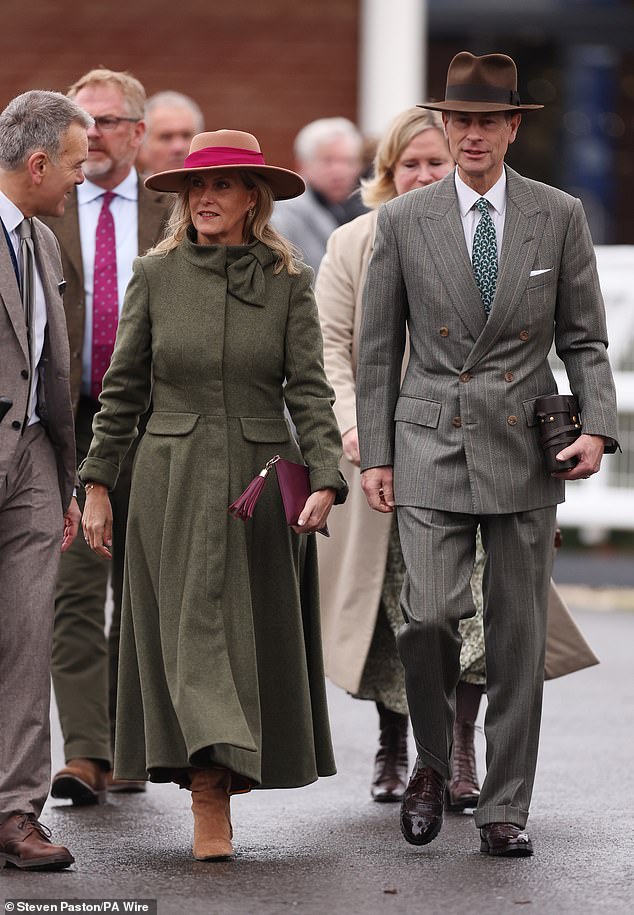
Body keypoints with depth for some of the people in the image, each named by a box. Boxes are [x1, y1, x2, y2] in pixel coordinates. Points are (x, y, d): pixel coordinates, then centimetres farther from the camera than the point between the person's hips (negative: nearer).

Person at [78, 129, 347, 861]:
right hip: (173, 483, -1)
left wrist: (325, 480, -16)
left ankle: (218, 775, 21)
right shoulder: (155, 277, 2)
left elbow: (309, 390, -3)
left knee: (255, 634, 5)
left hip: (260, 480, 1)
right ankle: (210, 807, -8)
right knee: (191, 630, -6)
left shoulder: (288, 283, 1)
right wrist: (97, 483, 4)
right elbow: (123, 388, 6)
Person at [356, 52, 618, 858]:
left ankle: (505, 806, 12)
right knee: (430, 612, -14)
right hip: (431, 446, -1)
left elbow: (584, 338, 7)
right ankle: (432, 761, 12)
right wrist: (373, 453, 3)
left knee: (518, 632, 3)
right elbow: (377, 348, 7)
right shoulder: (403, 222, 4)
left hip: (524, 450, 1)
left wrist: (597, 426, -8)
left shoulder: (559, 216, 4)